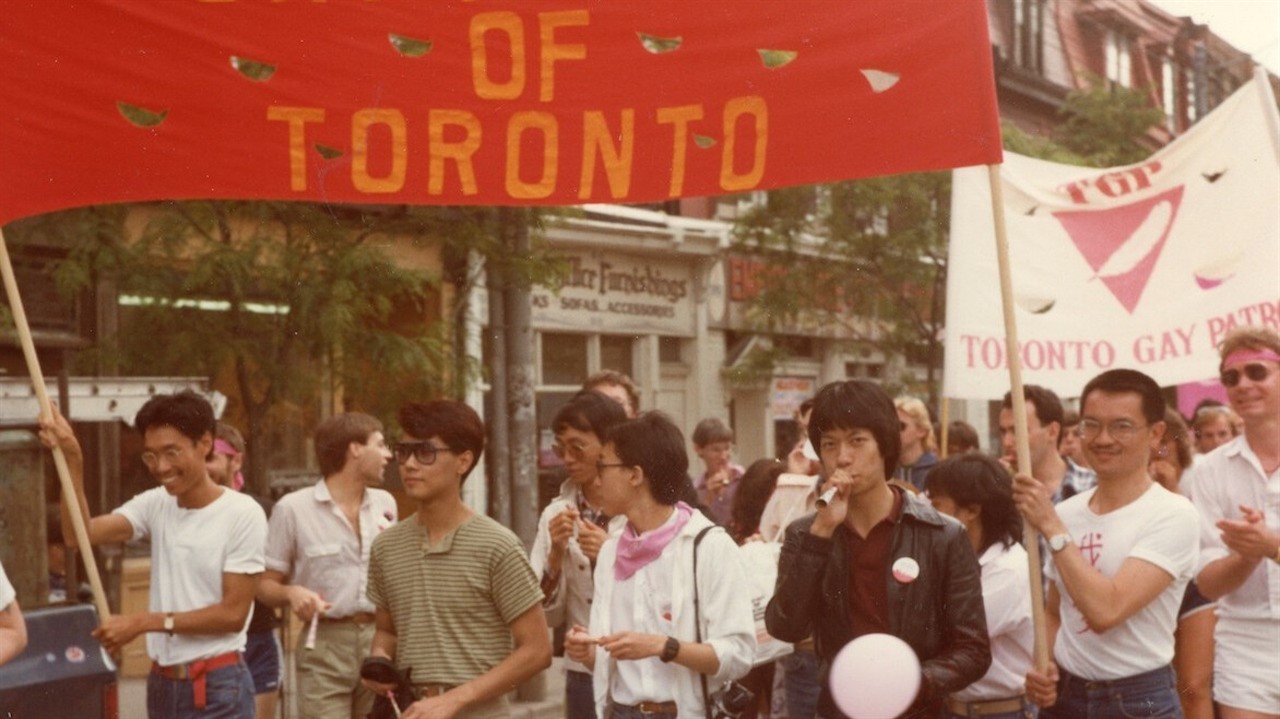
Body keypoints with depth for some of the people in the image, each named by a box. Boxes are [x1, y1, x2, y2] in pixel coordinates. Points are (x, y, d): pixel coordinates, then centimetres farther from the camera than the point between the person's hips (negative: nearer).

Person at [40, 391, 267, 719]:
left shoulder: (242, 513, -12)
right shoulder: (155, 504, 6)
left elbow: (233, 612, -13)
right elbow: (80, 532, -7)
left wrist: (143, 622, -13)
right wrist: (72, 461, -17)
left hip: (218, 688, -6)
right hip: (162, 685, 6)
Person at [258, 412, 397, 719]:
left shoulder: (385, 503, 12)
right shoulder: (293, 508, -4)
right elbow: (265, 585, -1)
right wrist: (291, 593, -21)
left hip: (380, 640, 5)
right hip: (325, 646, -4)